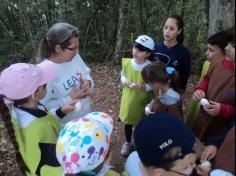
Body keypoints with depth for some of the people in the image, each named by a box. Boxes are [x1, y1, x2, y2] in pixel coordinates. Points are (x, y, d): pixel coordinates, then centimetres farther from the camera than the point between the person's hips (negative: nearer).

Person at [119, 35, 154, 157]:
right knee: (128, 123, 20)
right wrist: (124, 81, -15)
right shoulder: (127, 63, -11)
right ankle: (128, 143, 46)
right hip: (128, 99, 3)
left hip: (143, 101, -2)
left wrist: (145, 87, -27)